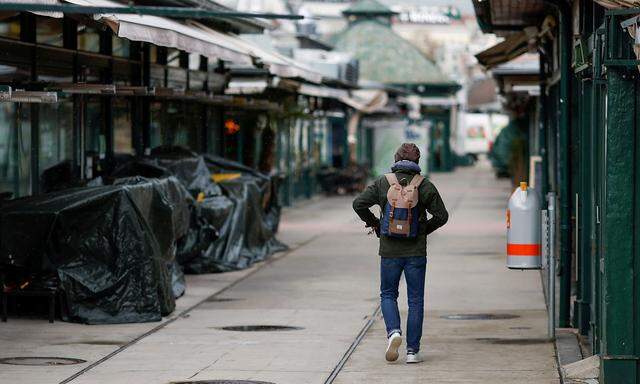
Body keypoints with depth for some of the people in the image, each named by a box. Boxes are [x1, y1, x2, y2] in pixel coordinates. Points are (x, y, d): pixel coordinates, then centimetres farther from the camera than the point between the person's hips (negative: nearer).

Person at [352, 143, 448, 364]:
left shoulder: (383, 183, -2)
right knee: (416, 300, 7)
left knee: (388, 295, 15)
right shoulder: (424, 186, -4)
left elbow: (359, 204, -6)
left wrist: (374, 224, 7)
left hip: (389, 250, 0)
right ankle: (412, 350, 5)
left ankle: (393, 331, -11)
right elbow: (441, 215, -4)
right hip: (416, 252, 0)